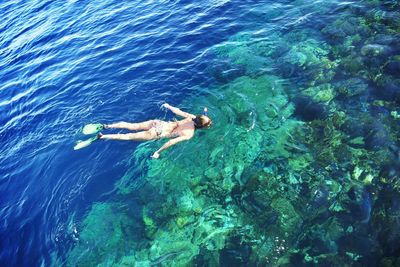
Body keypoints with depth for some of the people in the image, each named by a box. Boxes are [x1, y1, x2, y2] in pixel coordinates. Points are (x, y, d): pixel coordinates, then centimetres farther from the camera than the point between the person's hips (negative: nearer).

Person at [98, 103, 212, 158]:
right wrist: (158, 152, -20)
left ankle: (106, 126, 15)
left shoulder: (193, 117, -2)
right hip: (157, 134, -5)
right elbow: (173, 141, -25)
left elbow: (177, 111, 6)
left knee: (132, 126, 15)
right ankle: (102, 137, 5)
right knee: (130, 136, 2)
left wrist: (168, 106, 24)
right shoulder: (189, 134, -17)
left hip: (158, 123, 5)